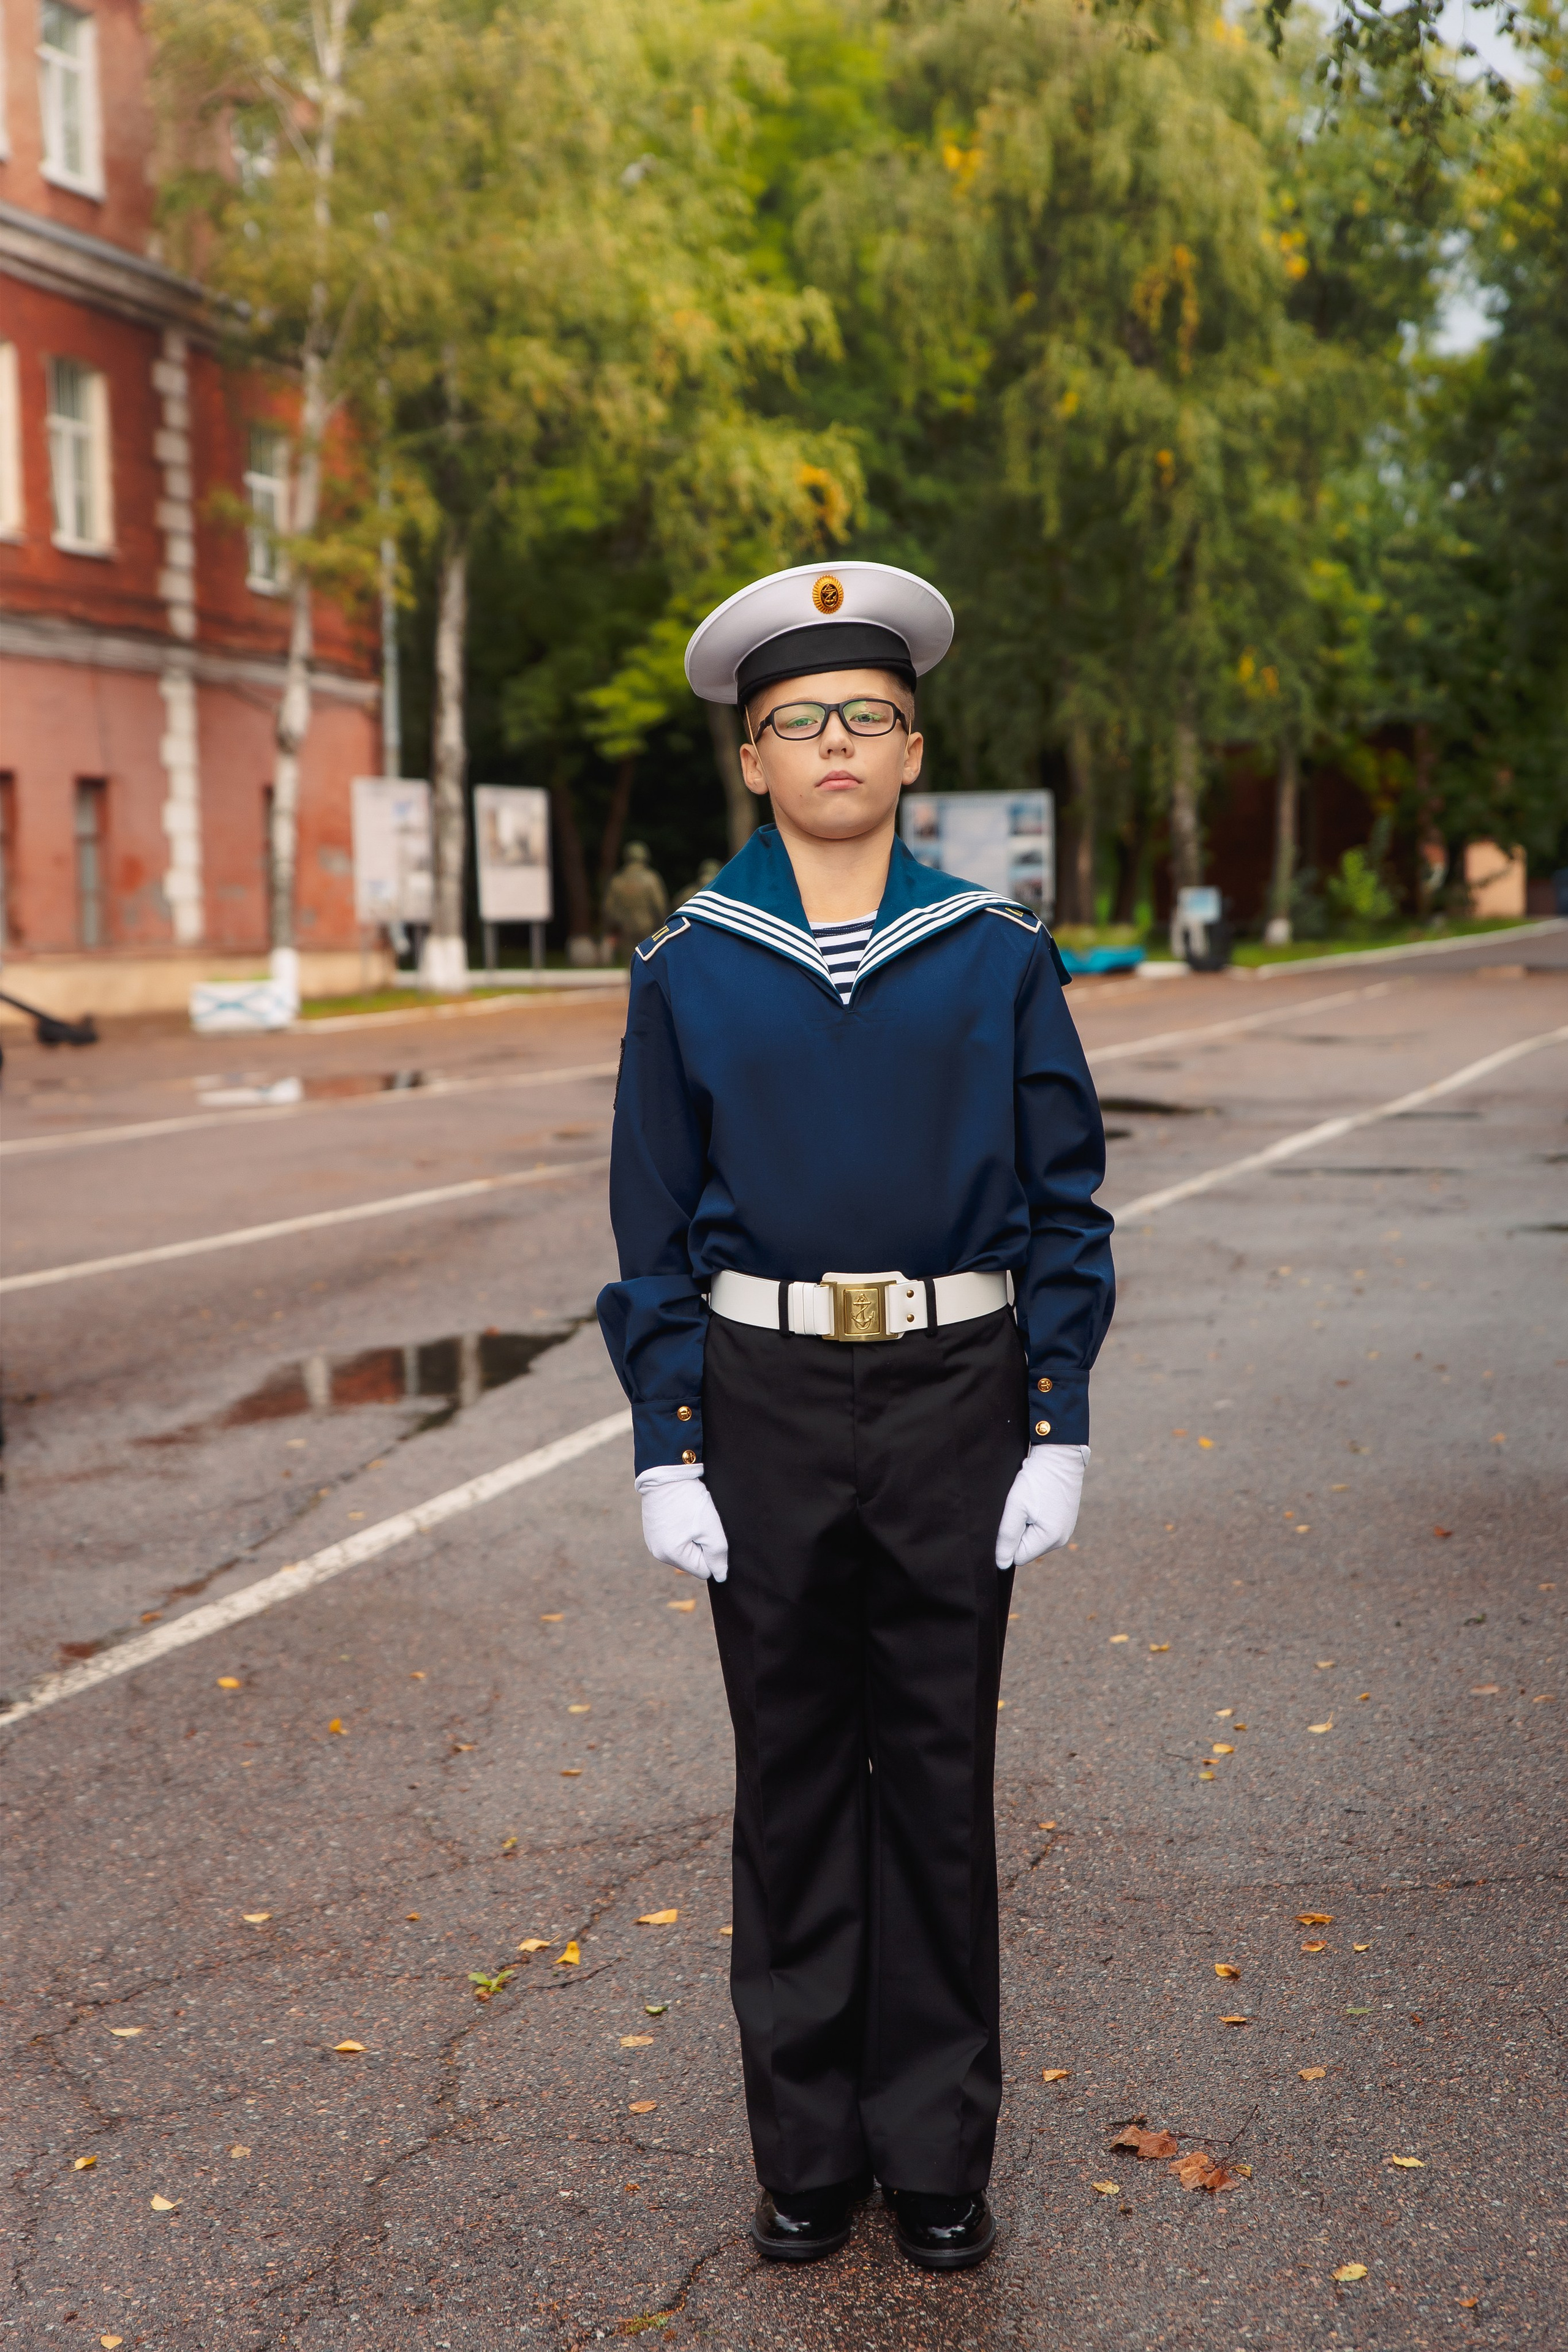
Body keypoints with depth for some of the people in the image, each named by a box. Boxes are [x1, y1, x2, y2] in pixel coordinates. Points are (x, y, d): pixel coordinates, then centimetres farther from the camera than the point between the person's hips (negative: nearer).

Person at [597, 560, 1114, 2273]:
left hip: (956, 1395, 0)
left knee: (940, 1774, 8)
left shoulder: (997, 957, 1)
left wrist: (1058, 1432, -4)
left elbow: (1064, 1209, 2)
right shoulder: (687, 970, 1)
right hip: (766, 1402, 0)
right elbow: (655, 1231, 2)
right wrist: (667, 1452, -3)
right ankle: (806, 2149, 25)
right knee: (792, 1771, 10)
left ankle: (937, 2152, 24)